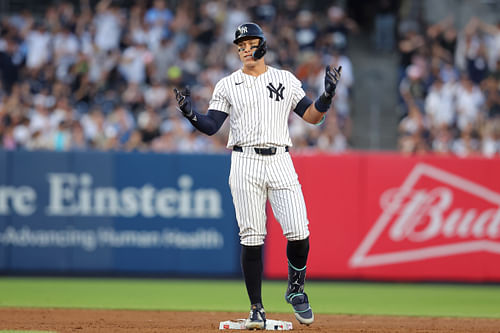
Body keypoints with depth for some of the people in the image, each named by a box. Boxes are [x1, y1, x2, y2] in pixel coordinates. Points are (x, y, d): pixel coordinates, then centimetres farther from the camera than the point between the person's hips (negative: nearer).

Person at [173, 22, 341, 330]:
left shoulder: (287, 80, 12)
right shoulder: (227, 86, 9)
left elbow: (312, 116, 8)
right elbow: (211, 126, 2)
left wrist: (328, 94, -10)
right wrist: (190, 114, -17)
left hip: (280, 162, 1)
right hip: (245, 163, -1)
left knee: (299, 232, -10)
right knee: (252, 238, -4)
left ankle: (296, 290, 15)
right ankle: (257, 310, 3)